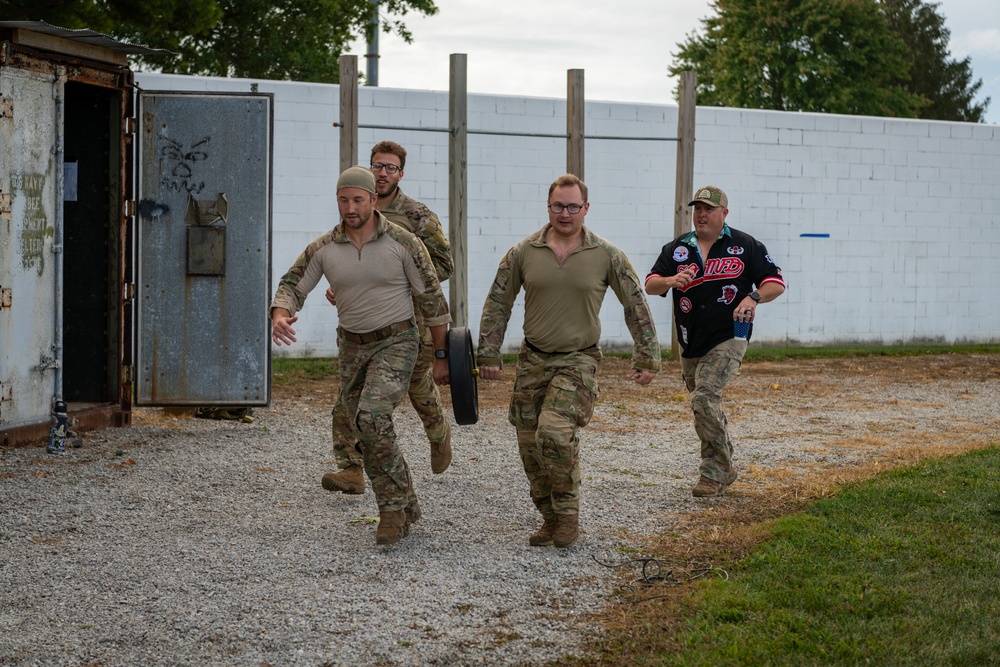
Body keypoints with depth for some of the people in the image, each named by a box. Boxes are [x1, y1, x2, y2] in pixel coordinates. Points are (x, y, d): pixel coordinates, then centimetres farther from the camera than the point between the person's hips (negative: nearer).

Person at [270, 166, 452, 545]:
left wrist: (442, 357, -4)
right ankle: (402, 510, 26)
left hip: (396, 343, -5)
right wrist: (279, 318, -25)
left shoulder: (402, 242, -13)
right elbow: (291, 289, -1)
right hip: (353, 349, 5)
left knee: (371, 418, -26)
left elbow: (432, 300, -6)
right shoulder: (323, 249, -4)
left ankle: (394, 507, -13)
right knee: (369, 439, 9)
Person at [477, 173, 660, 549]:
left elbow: (636, 306, 4)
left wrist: (647, 359, 3)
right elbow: (497, 304, 7)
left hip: (578, 361, -3)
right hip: (532, 360, 3)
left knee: (555, 433, -23)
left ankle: (567, 511, -3)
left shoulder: (606, 256, -4)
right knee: (530, 445, 4)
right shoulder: (523, 253, 0)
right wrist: (489, 355, 4)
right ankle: (550, 519, 22)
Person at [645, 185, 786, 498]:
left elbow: (776, 283, 3)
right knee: (706, 406, 14)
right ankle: (725, 468, 32)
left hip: (728, 338, -5)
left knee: (705, 398, -21)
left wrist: (753, 298, -17)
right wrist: (670, 280, -21)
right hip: (691, 343, 5)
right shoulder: (676, 248, 9)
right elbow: (650, 285, 2)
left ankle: (714, 473, -13)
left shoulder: (745, 246, 1)